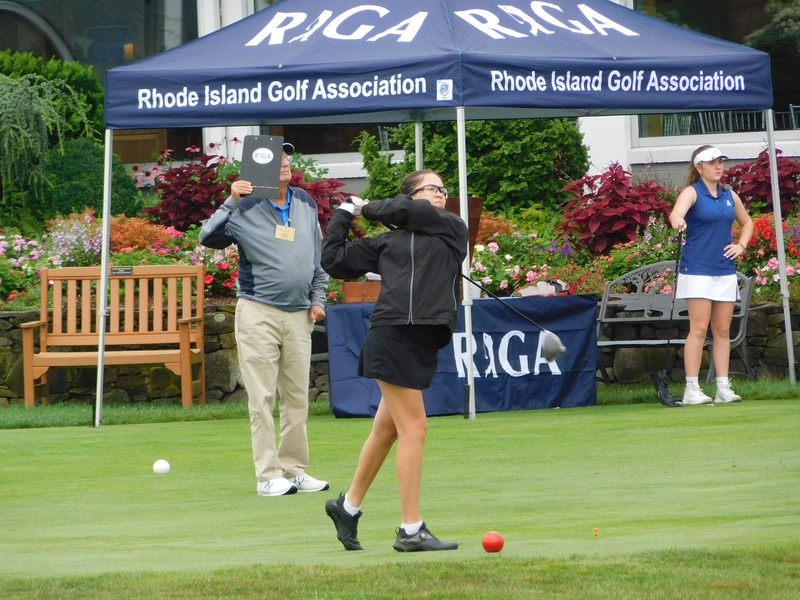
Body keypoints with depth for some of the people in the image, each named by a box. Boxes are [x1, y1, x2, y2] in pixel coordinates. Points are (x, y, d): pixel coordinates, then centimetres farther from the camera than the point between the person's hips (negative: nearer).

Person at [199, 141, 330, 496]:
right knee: (262, 399, -4)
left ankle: (293, 469, 15)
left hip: (299, 315, 5)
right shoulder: (246, 208, -4)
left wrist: (317, 298, 13)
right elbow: (208, 237, -15)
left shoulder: (306, 203, 12)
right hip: (258, 312, -5)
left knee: (297, 397, 8)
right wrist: (230, 202, -20)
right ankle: (268, 475, -3)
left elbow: (318, 254, 19)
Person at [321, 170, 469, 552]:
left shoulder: (454, 230, 16)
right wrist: (344, 214, 18)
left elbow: (404, 212, 2)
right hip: (392, 336, -4)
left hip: (424, 344, 4)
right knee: (414, 428, -8)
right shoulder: (389, 242, 11)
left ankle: (348, 506, 33)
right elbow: (333, 260, 17)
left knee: (386, 430, 14)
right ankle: (411, 531, -4)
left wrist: (366, 208, 16)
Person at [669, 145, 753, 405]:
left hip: (725, 271, 6)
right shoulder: (692, 192, -5)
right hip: (697, 270, -6)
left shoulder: (730, 195, 12)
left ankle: (723, 388, 8)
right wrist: (677, 220, -51)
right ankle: (691, 389, -9)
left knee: (723, 330, 5)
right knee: (699, 329, -10)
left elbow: (747, 222, 29)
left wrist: (741, 245, 10)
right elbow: (676, 213, -27)